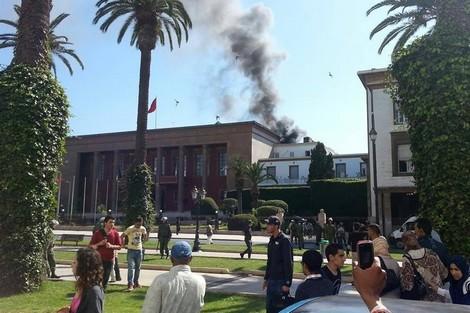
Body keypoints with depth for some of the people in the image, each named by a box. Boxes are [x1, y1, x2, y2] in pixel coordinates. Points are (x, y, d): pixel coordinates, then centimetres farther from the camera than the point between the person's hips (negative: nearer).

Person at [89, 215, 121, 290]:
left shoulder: (115, 233, 2)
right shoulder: (98, 233, -3)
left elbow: (119, 246, 4)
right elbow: (91, 246, 1)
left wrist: (111, 246, -14)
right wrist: (99, 244, -16)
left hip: (109, 260, 2)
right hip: (98, 259, -2)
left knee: (105, 279, 8)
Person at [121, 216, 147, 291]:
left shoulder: (143, 229, -1)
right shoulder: (130, 229, -15)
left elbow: (145, 237, 19)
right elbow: (121, 236, -13)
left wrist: (141, 241, 6)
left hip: (139, 250, 5)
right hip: (131, 250, -5)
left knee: (138, 268, 13)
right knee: (131, 267, -13)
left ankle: (136, 282, 26)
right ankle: (130, 284, -14)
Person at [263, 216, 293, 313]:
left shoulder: (284, 241, -15)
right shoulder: (272, 240, 10)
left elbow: (289, 263, -17)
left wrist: (287, 283, -19)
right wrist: (266, 278, 18)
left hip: (281, 281, -8)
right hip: (271, 280, 8)